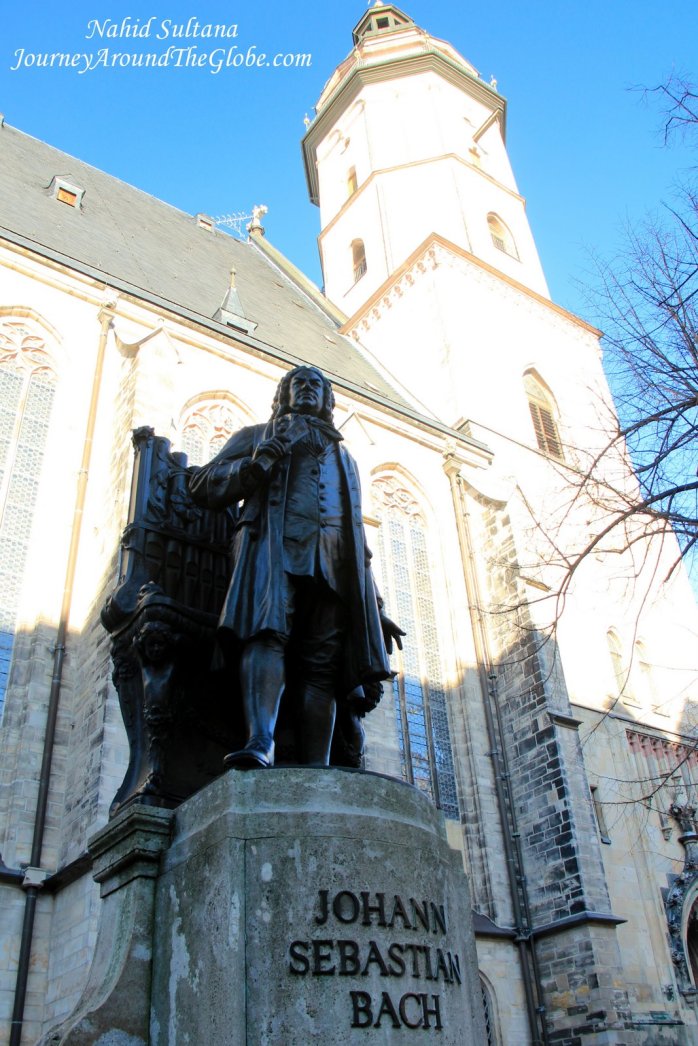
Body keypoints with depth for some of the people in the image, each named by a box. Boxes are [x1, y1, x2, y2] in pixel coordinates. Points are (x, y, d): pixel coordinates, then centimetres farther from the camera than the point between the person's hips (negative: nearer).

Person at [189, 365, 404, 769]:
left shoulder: (344, 456, 37)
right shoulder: (258, 435, 28)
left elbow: (359, 538, 32)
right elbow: (202, 486, 16)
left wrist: (376, 606, 22)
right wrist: (257, 463, -3)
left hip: (335, 564, 3)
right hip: (275, 544, -3)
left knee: (321, 666, -12)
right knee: (268, 633, -29)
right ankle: (260, 743, -45)